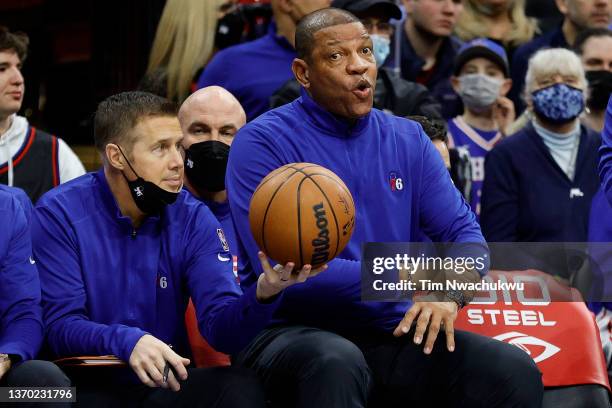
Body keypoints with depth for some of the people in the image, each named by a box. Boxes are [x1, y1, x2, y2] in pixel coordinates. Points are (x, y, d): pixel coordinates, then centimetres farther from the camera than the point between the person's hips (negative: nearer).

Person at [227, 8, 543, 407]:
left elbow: (465, 232, 7)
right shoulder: (263, 143, -7)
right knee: (336, 364, -40)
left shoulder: (408, 140, 11)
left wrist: (449, 292, -17)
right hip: (298, 333, -4)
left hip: (395, 334, 4)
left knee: (516, 372, -19)